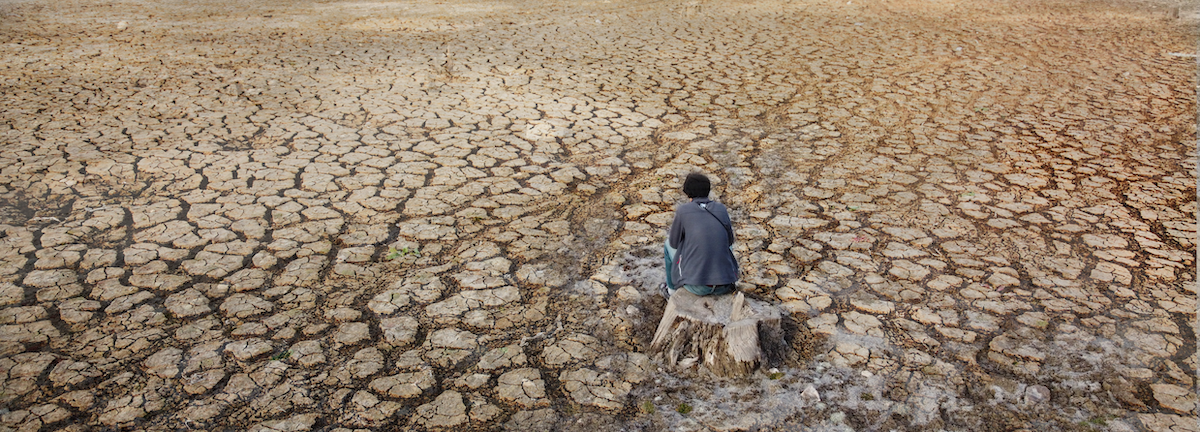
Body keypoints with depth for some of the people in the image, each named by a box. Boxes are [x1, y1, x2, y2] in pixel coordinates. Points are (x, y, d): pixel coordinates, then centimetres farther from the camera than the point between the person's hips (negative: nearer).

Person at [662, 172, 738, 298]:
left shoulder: (682, 210, -5)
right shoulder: (722, 209, 4)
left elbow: (674, 243, 7)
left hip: (697, 286, -3)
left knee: (669, 244, 23)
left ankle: (673, 290, 38)